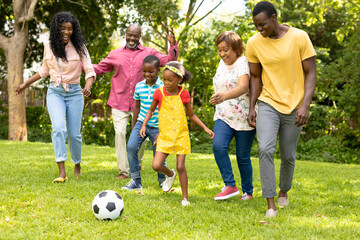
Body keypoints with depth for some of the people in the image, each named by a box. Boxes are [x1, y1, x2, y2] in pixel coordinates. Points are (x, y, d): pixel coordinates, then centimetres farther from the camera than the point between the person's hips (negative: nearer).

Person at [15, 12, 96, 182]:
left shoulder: (79, 47, -4)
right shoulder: (49, 47, 3)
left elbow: (90, 71, -6)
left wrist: (88, 87, -26)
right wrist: (26, 84, 20)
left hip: (74, 93, -1)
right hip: (55, 92, 1)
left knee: (74, 133, 3)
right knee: (58, 128, -21)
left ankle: (77, 165, 31)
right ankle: (62, 173, -24)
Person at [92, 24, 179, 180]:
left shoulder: (149, 53, 8)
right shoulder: (115, 54, 12)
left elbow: (168, 61, 2)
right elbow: (99, 68, 20)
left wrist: (173, 45, -12)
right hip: (119, 102, 1)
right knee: (120, 133, -9)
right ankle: (123, 170, -1)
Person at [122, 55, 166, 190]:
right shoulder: (139, 86, 1)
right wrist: (133, 128, 13)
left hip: (157, 126, -3)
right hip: (142, 122, 3)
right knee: (131, 146, -17)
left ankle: (163, 182, 29)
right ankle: (136, 181, -7)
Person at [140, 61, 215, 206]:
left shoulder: (183, 94, -3)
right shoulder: (159, 92, -3)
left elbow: (191, 115, 9)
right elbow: (151, 110, 14)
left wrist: (205, 128, 3)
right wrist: (144, 125, 2)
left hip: (181, 135, -1)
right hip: (164, 136, 1)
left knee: (180, 167, -4)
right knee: (156, 165, -11)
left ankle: (185, 198, 11)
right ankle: (170, 175, 24)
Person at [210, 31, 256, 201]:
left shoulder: (243, 63, -13)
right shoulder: (223, 63, 11)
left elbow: (243, 87, -32)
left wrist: (224, 96, -48)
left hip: (244, 118, -6)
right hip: (224, 116, 6)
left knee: (243, 157, 2)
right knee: (218, 145, -20)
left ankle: (248, 191, 22)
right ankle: (230, 186, -12)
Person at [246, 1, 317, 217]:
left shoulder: (299, 38, -10)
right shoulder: (254, 43, -3)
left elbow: (311, 73, -8)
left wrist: (305, 105, -18)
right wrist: (251, 107, 2)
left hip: (294, 107, -1)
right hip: (268, 104, 1)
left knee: (288, 156, 10)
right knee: (265, 149, -20)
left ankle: (284, 191, 38)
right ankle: (271, 204, -15)